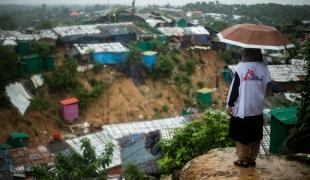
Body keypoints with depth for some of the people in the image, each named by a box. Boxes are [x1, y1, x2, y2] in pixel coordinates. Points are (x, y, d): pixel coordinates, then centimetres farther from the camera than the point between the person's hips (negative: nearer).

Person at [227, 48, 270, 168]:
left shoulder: (240, 67, -13)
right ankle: (252, 159, 22)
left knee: (241, 135, 9)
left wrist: (229, 104, -3)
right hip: (257, 108, 4)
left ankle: (243, 160, 16)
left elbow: (234, 88, -11)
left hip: (242, 108, -3)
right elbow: (265, 87, 4)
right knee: (255, 136, 14)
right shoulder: (264, 67, -3)